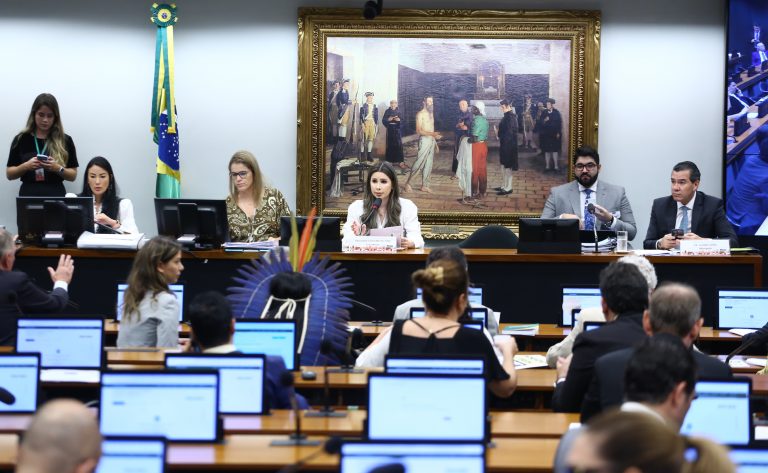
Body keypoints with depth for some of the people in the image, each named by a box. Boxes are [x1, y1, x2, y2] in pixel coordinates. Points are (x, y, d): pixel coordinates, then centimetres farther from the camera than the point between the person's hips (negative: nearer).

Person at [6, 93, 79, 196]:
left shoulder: (65, 140, 4)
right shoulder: (21, 139, 5)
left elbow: (73, 175, 5)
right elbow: (9, 174, 5)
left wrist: (58, 168, -14)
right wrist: (26, 166, -12)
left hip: (56, 196, 0)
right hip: (28, 196, 0)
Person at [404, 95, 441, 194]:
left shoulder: (431, 113, 16)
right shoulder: (420, 114, -8)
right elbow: (418, 130, -15)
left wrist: (435, 141, 16)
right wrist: (432, 134, -26)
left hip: (432, 140, 7)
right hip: (424, 140, -7)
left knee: (428, 164, 6)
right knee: (419, 162, -9)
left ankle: (424, 185, 10)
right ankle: (408, 183, 1)